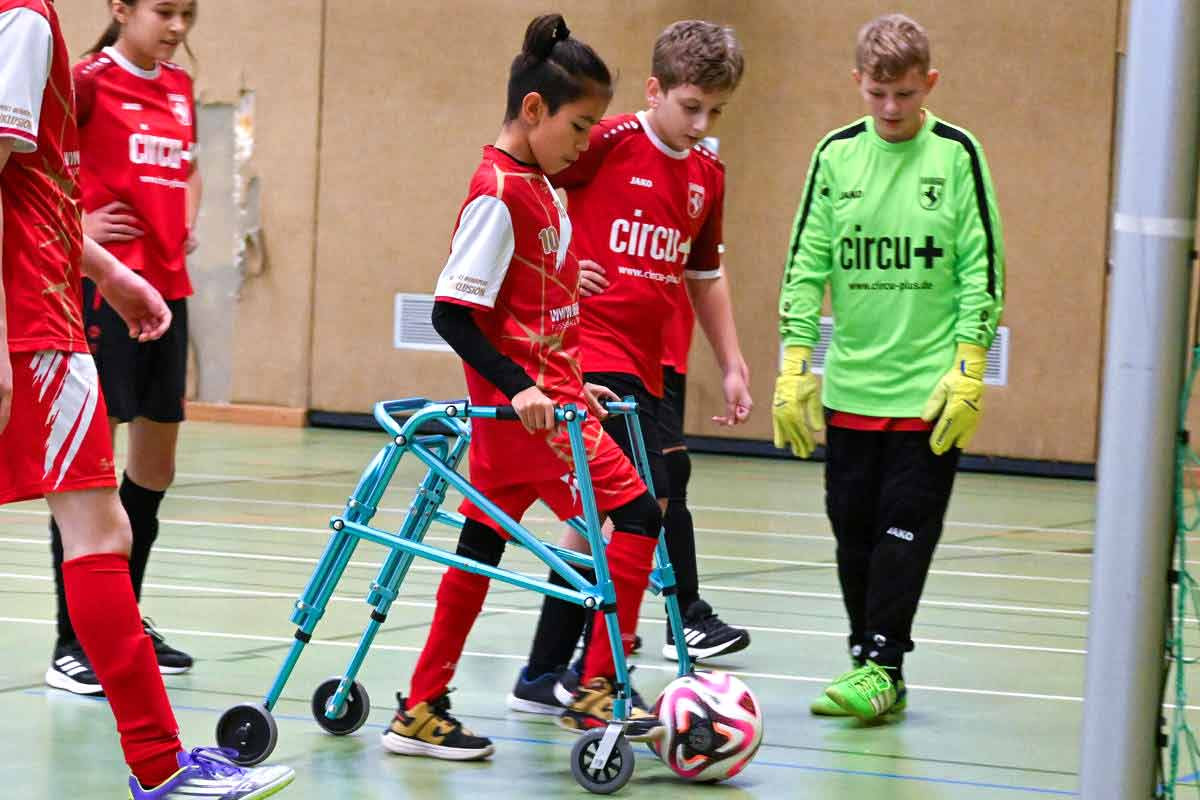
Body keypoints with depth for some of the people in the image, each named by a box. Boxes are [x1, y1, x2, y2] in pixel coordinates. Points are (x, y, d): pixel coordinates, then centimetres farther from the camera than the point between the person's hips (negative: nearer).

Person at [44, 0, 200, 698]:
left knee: (156, 462, 14)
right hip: (105, 287, -8)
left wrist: (186, 224, 14)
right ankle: (71, 645, -4)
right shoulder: (90, 82, -10)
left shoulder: (180, 89, 13)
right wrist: (74, 226, -15)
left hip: (168, 288, 8)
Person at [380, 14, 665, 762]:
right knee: (636, 513, -9)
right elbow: (453, 312, -20)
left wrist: (569, 383, 18)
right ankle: (597, 692, -5)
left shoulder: (537, 187, 12)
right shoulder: (500, 192, -16)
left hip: (539, 398, 9)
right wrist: (520, 387, -25)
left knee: (483, 544, 11)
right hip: (526, 405, -9)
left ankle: (422, 712, 16)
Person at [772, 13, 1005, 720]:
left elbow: (984, 268, -3)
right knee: (854, 525, 7)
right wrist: (795, 368, 2)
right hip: (850, 388, 3)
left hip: (930, 388, -3)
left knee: (906, 526, -6)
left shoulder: (957, 155, -4)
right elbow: (807, 264, 7)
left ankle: (884, 666, -2)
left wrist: (969, 371, -8)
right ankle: (867, 659, 16)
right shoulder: (836, 156, 4)